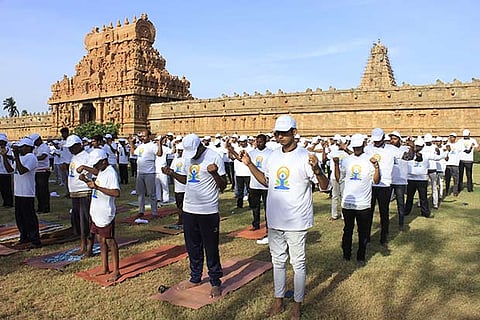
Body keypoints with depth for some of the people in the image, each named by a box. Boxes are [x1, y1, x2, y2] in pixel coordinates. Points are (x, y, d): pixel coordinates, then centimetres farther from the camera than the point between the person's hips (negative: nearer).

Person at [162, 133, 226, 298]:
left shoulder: (214, 157, -12)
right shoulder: (187, 156, 8)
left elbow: (223, 186, -12)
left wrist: (215, 173, -30)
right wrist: (172, 174, 3)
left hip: (208, 211, -6)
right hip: (189, 209, 6)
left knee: (211, 248, 3)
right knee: (192, 246, 17)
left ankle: (215, 282, 17)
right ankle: (195, 278, 33)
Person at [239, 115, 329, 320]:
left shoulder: (305, 157, -13)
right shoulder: (273, 156, 5)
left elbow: (324, 186, -14)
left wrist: (317, 170, -35)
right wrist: (249, 164, 9)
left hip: (296, 222, -6)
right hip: (274, 220, 6)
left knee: (298, 263, 9)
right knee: (278, 261, 18)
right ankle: (278, 302, 33)